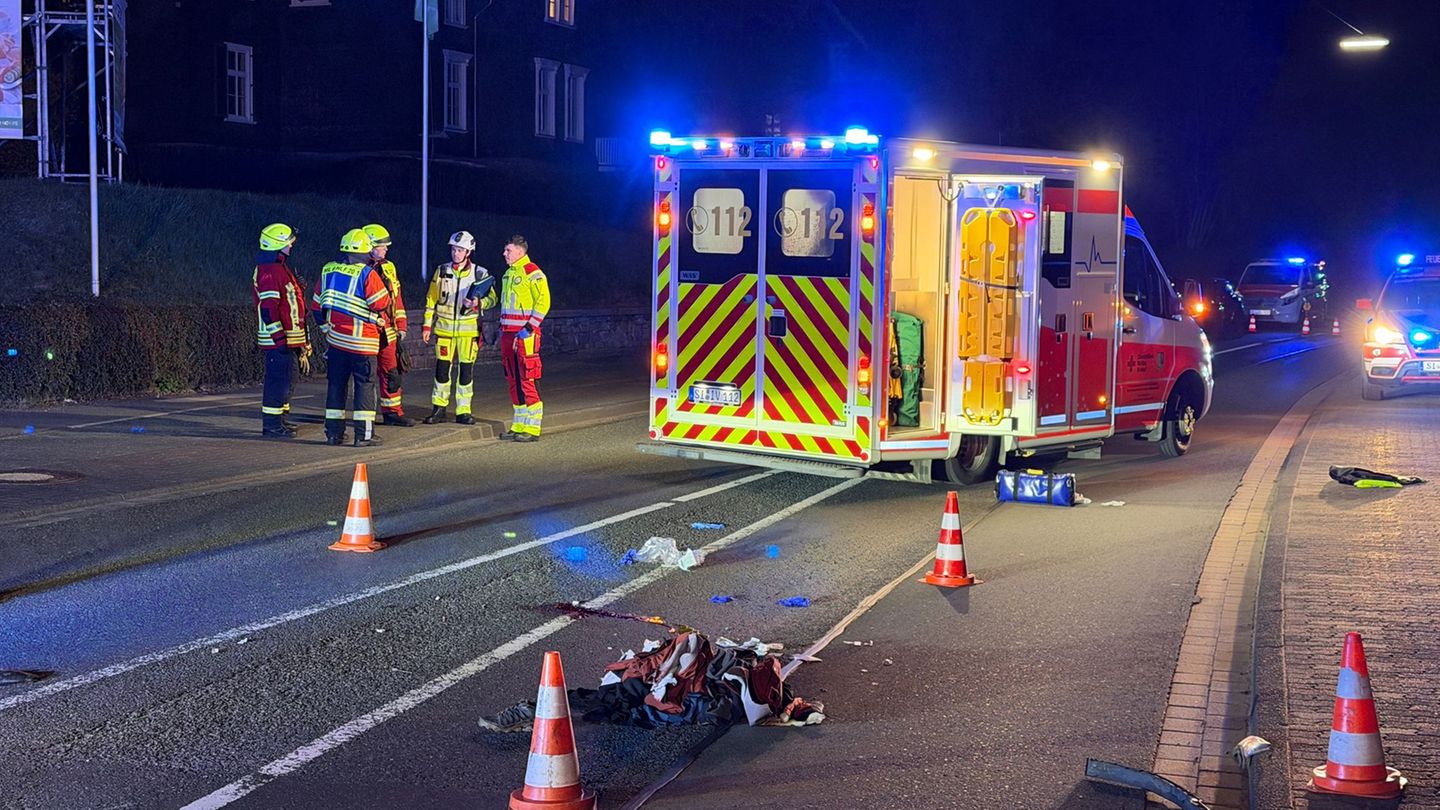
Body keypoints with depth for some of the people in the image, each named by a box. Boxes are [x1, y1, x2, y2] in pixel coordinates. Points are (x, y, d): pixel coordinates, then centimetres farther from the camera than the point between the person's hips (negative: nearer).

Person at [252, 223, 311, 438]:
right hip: (279, 339, -11)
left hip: (289, 339, 11)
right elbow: (268, 309, -22)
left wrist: (300, 342, 26)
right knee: (279, 380, -8)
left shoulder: (280, 269, 18)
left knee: (286, 380, 17)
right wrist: (279, 337, -22)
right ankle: (271, 425, -4)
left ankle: (280, 420, 26)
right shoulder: (269, 271, -16)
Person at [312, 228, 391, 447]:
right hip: (362, 343, -5)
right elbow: (383, 304, -13)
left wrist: (326, 328, 21)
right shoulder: (367, 274, -12)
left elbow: (317, 306, 13)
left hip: (335, 339, 5)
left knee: (336, 384, 12)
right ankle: (364, 434, -1)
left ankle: (333, 432, 14)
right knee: (365, 385, 1)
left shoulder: (327, 271, 7)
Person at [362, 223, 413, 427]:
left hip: (387, 331, 6)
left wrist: (400, 326, 14)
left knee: (392, 372, 9)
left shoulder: (389, 267, 13)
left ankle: (393, 412, 18)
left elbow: (396, 298, 18)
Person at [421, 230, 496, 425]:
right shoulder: (442, 271, 6)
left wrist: (479, 303, -17)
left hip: (469, 328, -1)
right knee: (442, 368, 3)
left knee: (466, 370, 1)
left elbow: (492, 298, 5)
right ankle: (439, 408, 13)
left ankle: (463, 411, 8)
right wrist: (427, 325, 6)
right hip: (444, 327, 1)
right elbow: (431, 300, 10)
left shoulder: (480, 274, 1)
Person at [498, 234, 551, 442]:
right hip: (508, 335, 9)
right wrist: (502, 331, 20)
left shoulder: (532, 273, -10)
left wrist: (527, 330, -18)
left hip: (525, 336, -9)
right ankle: (519, 426, 17)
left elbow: (543, 302, -15)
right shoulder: (509, 273, 18)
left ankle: (532, 429, -5)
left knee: (526, 381, -9)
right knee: (513, 380, 10)